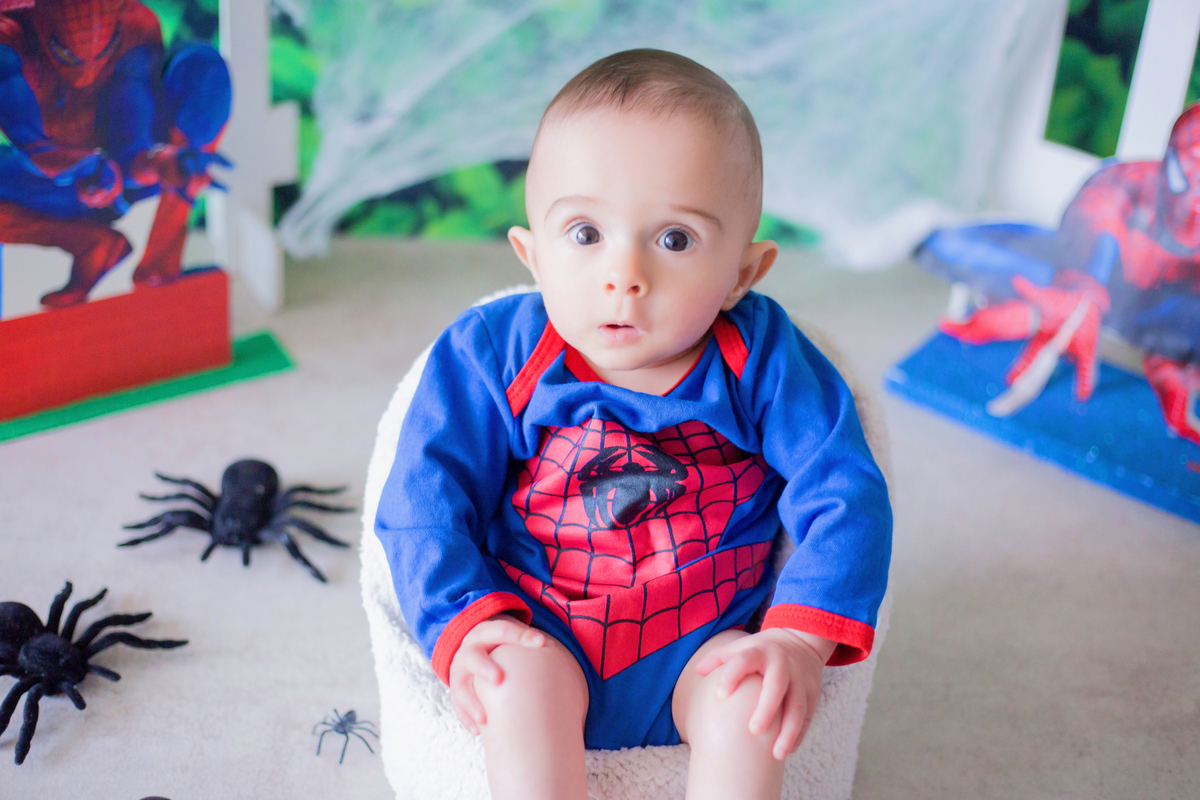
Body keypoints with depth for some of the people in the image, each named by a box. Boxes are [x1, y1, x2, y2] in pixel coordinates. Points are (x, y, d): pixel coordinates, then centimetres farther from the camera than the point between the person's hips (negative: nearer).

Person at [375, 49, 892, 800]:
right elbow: (426, 499, -6)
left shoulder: (761, 358, -9)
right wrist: (466, 623, -20)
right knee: (519, 682, -29)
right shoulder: (492, 352, -9)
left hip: (703, 645, 0)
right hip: (546, 635, 0)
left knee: (749, 698, -27)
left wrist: (800, 638, -22)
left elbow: (844, 493, -9)